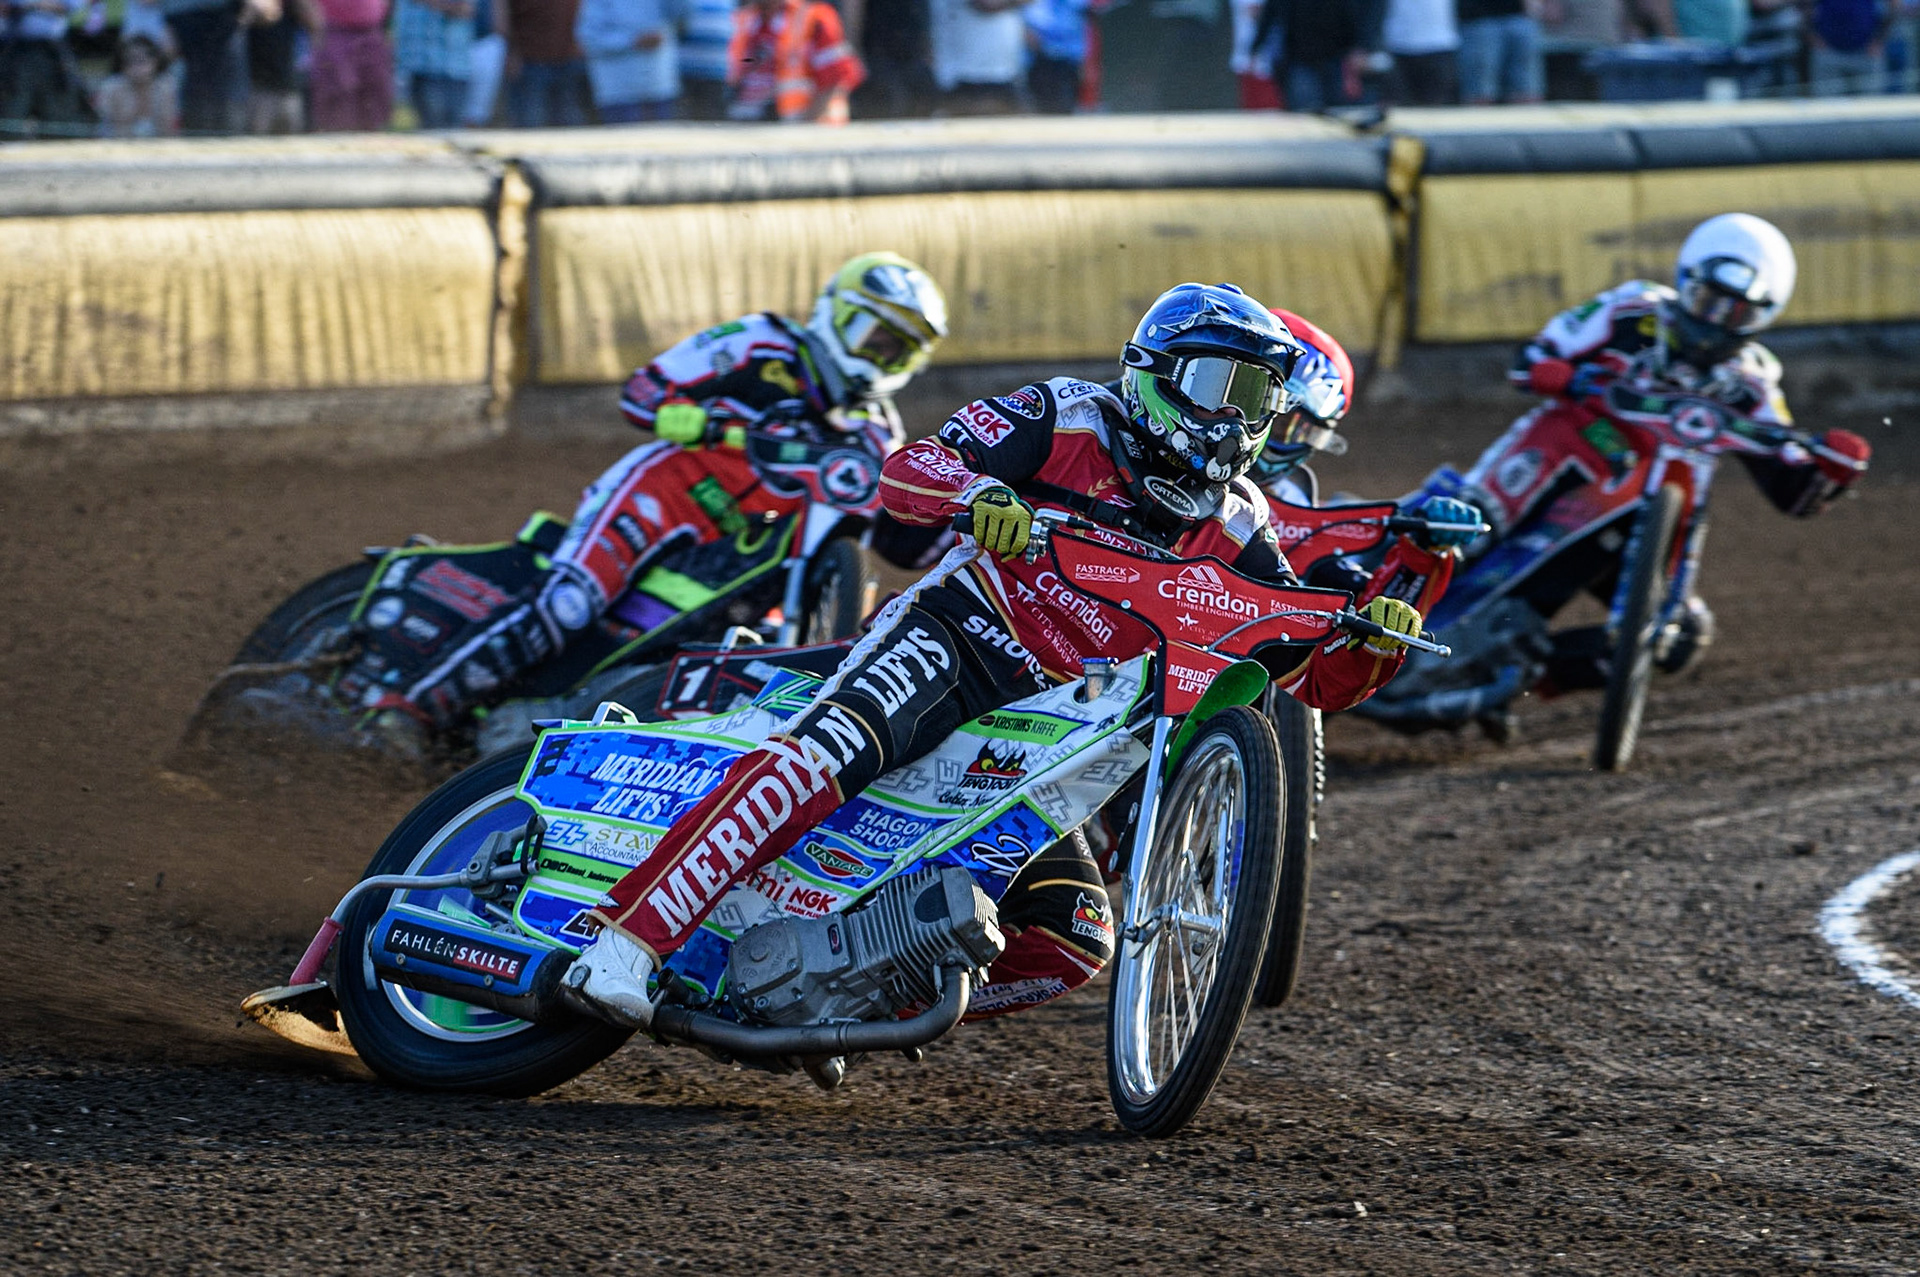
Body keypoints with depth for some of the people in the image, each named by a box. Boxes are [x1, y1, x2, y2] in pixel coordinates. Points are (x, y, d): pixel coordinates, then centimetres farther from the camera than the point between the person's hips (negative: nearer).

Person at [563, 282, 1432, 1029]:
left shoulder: (1236, 533, 13)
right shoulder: (1067, 419, 1)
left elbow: (1310, 676, 9)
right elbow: (905, 471, -8)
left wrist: (1375, 642, -13)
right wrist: (978, 494, -30)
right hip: (952, 634, -6)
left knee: (1071, 946, -7)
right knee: (821, 758, -35)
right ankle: (629, 940, -40)